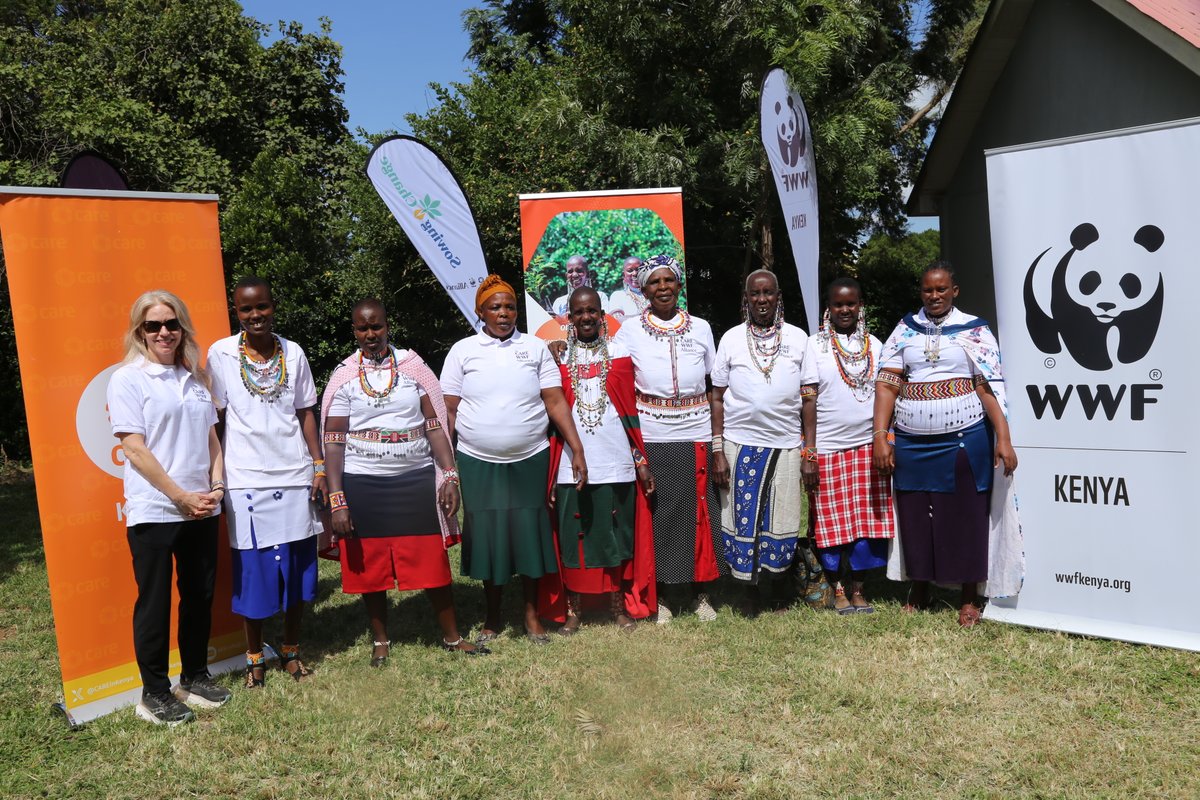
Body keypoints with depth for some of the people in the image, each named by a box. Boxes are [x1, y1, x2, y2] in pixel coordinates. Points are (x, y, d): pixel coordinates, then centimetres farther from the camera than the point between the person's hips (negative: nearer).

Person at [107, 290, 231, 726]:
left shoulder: (194, 378, 12)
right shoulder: (127, 379, -5)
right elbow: (134, 448, -11)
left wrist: (216, 486, 0)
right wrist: (181, 496, -13)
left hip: (202, 508, 5)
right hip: (153, 510, -5)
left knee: (200, 594, 13)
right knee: (155, 602, 4)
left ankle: (195, 676, 28)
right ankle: (154, 693, 17)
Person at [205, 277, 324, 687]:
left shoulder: (293, 353, 4)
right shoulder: (221, 354, -2)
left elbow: (305, 413, 8)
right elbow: (215, 420, 0)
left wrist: (319, 465, 3)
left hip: (295, 476, 2)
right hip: (246, 481, -2)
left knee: (298, 567, 8)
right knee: (253, 570, 4)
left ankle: (291, 649, 26)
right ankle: (254, 655, 23)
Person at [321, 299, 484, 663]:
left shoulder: (413, 366, 3)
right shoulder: (344, 376, 1)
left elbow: (435, 425, 2)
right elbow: (333, 442, -1)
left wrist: (450, 475, -6)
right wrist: (336, 500, -7)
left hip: (416, 480, 0)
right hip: (363, 484, 0)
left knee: (433, 562, 4)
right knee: (371, 566, 9)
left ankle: (452, 636, 20)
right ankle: (380, 641, 28)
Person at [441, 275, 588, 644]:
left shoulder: (535, 347, 4)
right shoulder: (463, 350, 2)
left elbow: (556, 402, 0)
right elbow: (448, 410, 2)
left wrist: (577, 451, -7)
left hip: (530, 460, 0)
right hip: (478, 463, 0)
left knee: (529, 536, 6)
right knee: (487, 538, 8)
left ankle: (532, 615, 23)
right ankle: (492, 618, 25)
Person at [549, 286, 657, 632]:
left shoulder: (620, 354, 6)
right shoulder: (558, 358, 4)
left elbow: (631, 412, 7)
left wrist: (641, 461, 3)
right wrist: (547, 470, 0)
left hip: (616, 464, 0)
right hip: (571, 467, 0)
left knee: (616, 535, 8)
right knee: (572, 537, 5)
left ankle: (620, 606, 21)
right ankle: (574, 610, 18)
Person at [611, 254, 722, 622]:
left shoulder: (700, 328, 9)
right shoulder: (630, 331, 4)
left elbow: (714, 385, 10)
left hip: (696, 436, 1)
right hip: (650, 436, -1)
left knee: (699, 513, 5)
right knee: (656, 513, 3)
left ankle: (701, 594, 19)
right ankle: (659, 597, 16)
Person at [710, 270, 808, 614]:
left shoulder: (798, 338, 6)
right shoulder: (732, 338, 5)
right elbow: (717, 397, 4)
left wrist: (811, 449, 1)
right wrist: (717, 450, -2)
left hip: (787, 443, 0)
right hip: (740, 443, 0)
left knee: (782, 520, 5)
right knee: (744, 518, 4)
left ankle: (779, 589, 22)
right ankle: (750, 593, 18)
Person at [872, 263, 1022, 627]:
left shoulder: (974, 331, 1)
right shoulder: (905, 330, 8)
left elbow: (989, 388, -6)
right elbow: (887, 384, 2)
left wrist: (1003, 439, -14)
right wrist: (879, 437, -6)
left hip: (963, 442, -2)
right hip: (910, 444, 3)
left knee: (965, 518, 5)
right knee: (914, 517, 11)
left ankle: (969, 599, 19)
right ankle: (919, 588, 28)